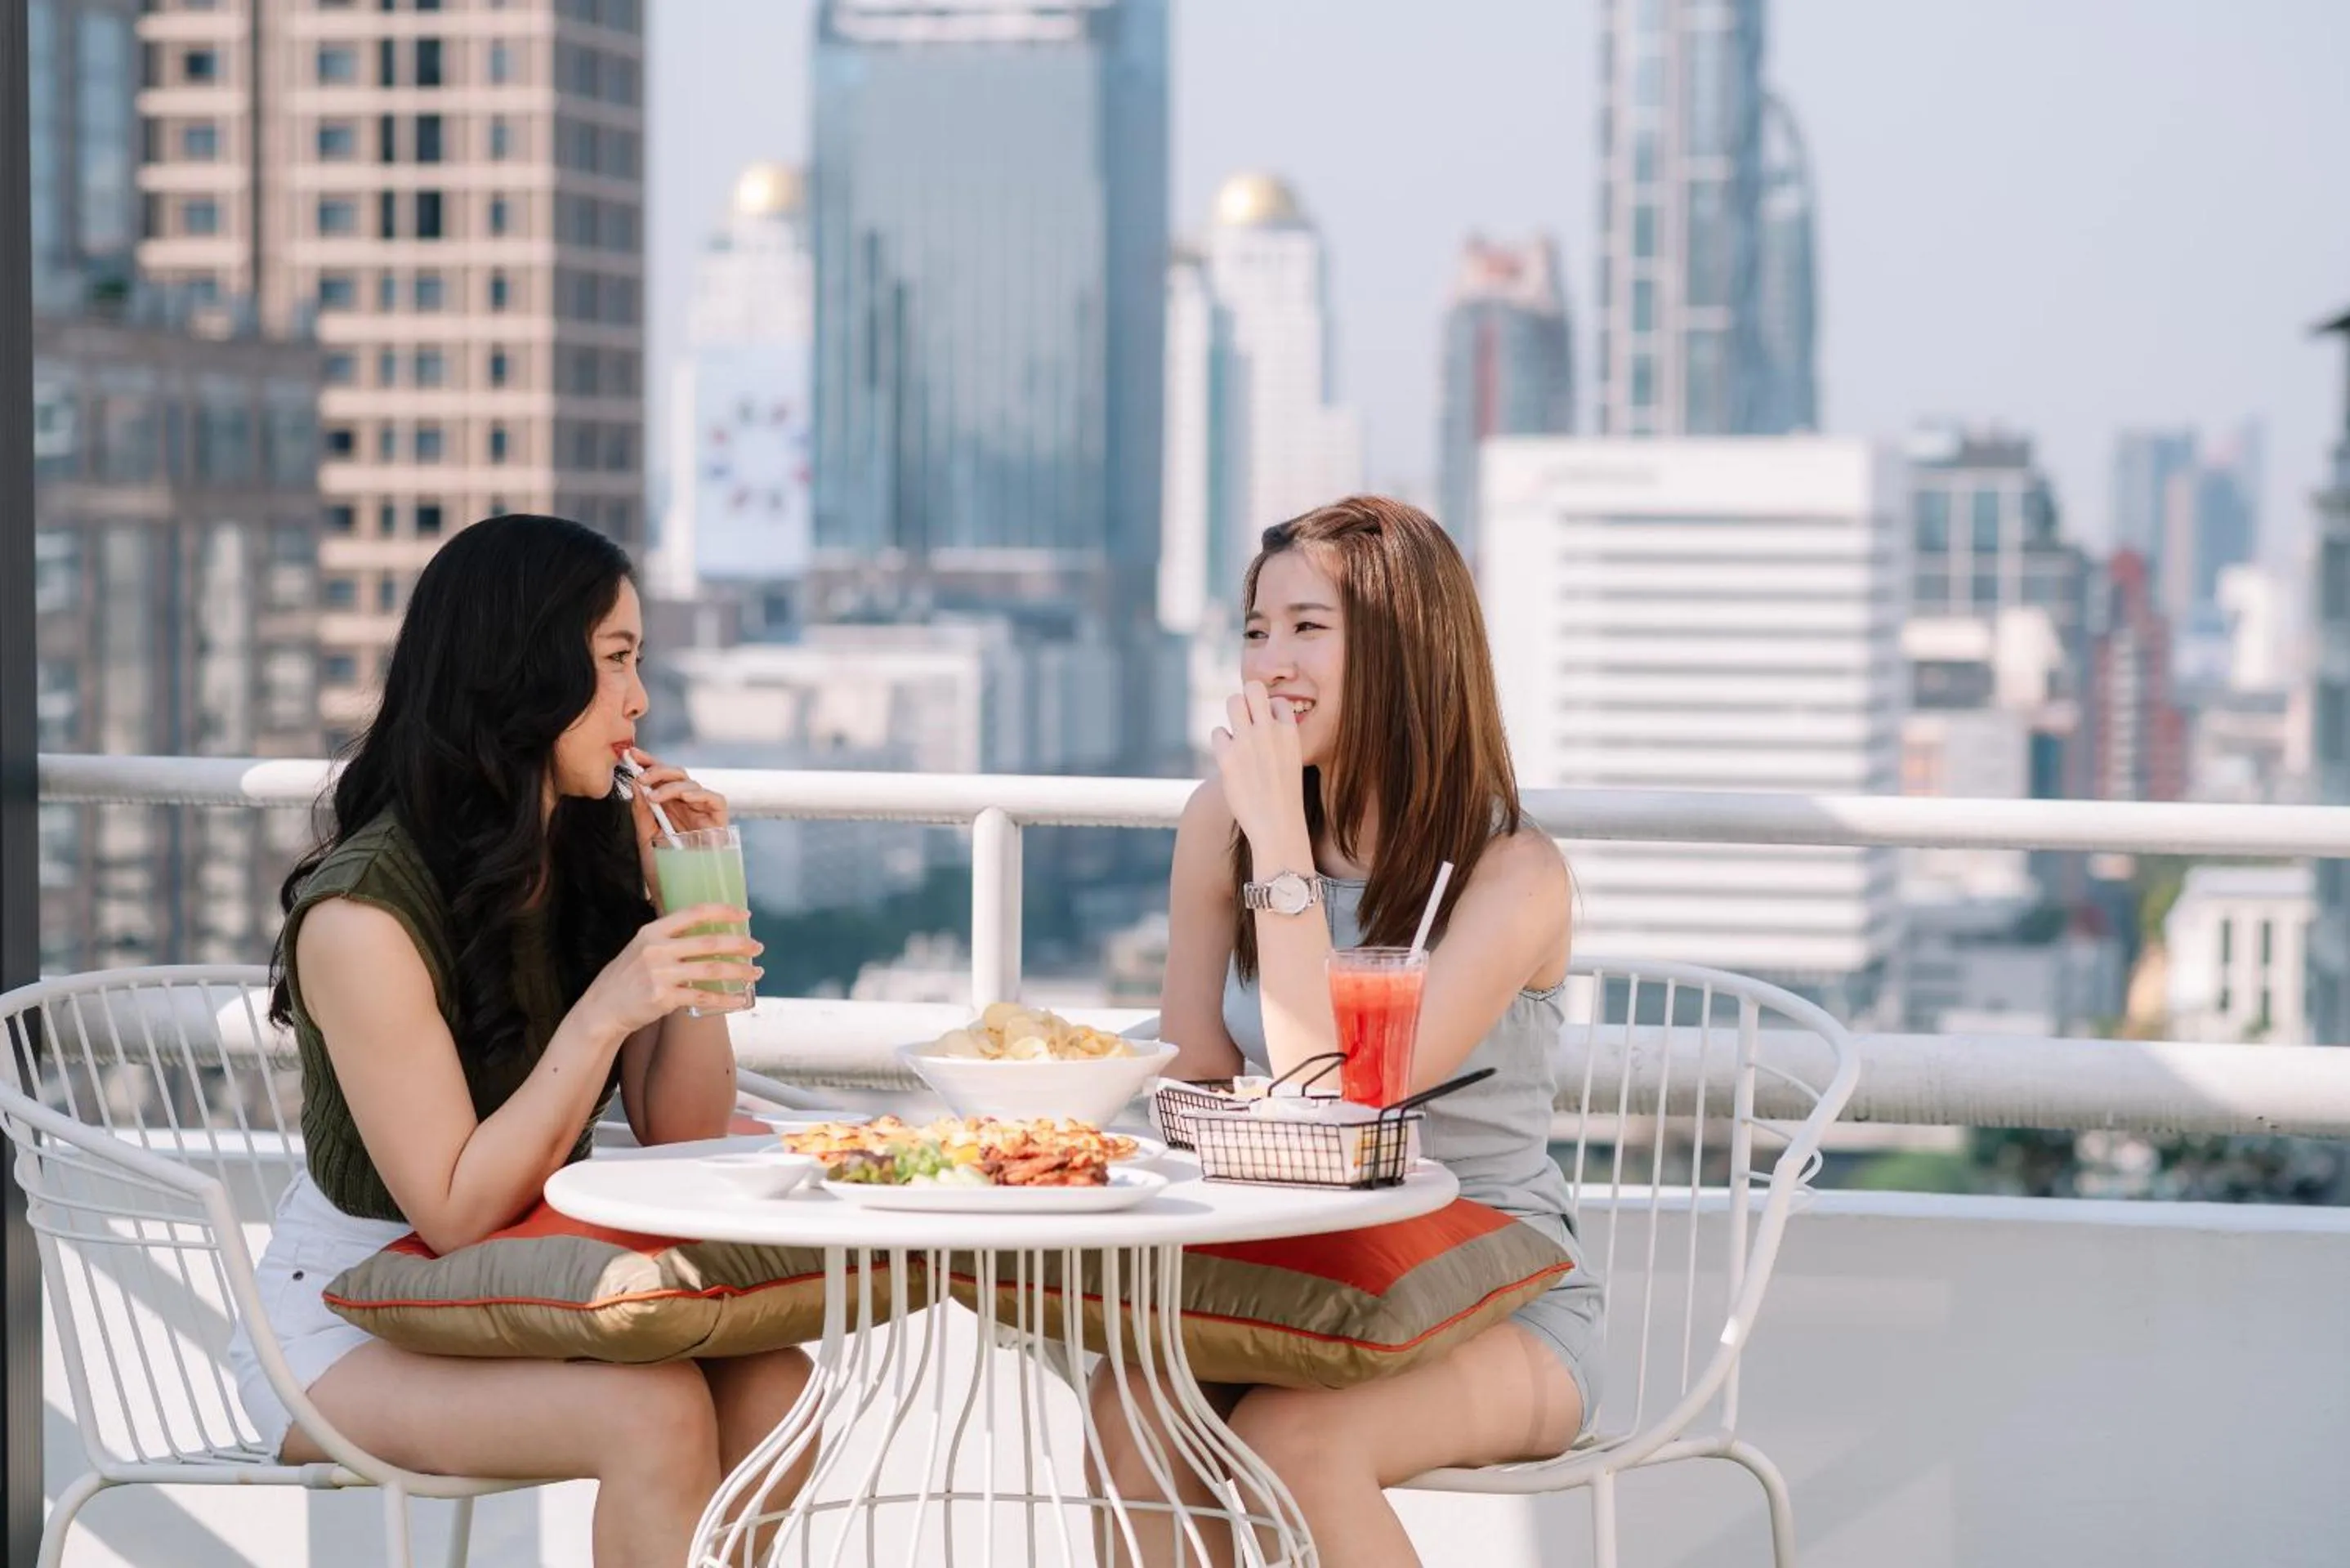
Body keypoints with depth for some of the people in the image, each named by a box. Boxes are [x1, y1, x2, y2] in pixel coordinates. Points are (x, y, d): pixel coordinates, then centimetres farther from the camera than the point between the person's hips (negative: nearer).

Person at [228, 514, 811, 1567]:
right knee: (654, 1414, -31)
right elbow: (455, 1213, -20)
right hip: (344, 1323, -6)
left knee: (770, 1385, -23)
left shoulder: (607, 848, 0)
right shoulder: (365, 913, -20)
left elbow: (680, 1142, 0)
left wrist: (698, 917, -11)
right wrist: (604, 1013, -29)